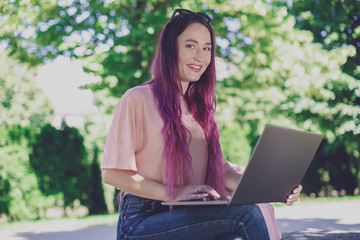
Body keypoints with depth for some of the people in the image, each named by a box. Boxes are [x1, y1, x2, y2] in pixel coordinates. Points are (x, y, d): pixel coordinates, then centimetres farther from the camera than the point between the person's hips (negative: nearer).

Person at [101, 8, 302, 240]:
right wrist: (173, 193, -16)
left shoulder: (200, 108, 21)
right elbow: (112, 173, -6)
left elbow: (220, 169, 16)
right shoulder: (137, 99, -1)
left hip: (192, 216, 5)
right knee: (246, 212, -28)